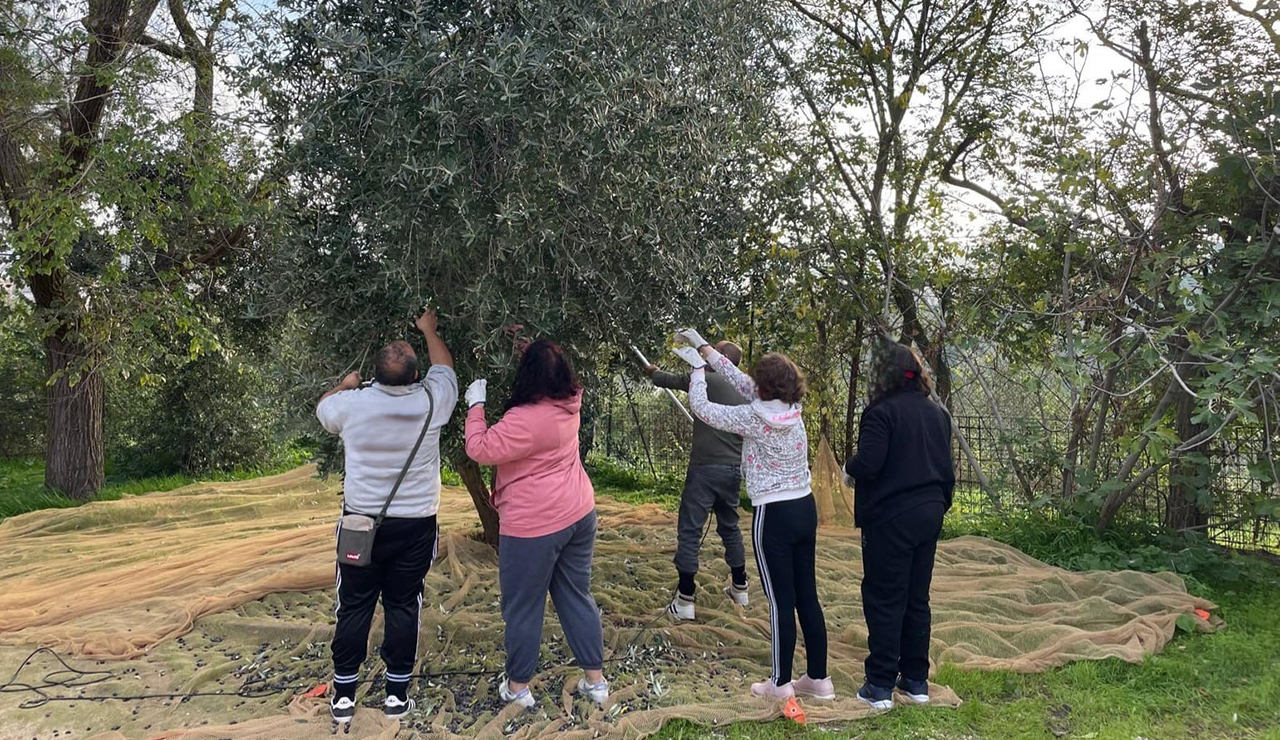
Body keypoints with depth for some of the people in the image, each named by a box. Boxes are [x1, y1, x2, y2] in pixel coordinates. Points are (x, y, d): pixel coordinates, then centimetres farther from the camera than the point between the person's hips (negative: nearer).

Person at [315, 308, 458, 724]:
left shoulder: (353, 404, -11)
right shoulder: (431, 402, -11)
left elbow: (322, 410, 14)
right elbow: (444, 368, 12)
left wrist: (345, 385, 31)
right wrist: (430, 331, 26)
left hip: (361, 522, 0)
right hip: (416, 524, 0)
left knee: (354, 607, 9)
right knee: (403, 607, 9)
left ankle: (344, 695, 16)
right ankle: (397, 694, 15)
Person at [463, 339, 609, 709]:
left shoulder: (524, 420, -23)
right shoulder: (568, 405, -1)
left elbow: (480, 449, -18)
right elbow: (563, 379, 21)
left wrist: (476, 405, -8)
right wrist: (531, 346, 16)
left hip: (534, 526, -7)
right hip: (578, 515, 8)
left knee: (523, 606, 9)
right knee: (577, 596, 17)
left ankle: (517, 686, 22)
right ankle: (595, 679, 23)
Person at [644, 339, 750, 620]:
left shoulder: (707, 380, -8)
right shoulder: (744, 392, 10)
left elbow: (675, 380, 7)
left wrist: (653, 374, 28)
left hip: (706, 468, -7)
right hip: (734, 469, 7)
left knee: (689, 530, -3)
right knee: (730, 526, 22)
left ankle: (685, 601, -5)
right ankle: (739, 588, 32)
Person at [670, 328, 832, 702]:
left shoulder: (755, 418, -17)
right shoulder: (792, 411, 3)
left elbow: (701, 408, -8)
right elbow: (739, 379, 12)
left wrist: (697, 367, 8)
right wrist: (704, 348, 17)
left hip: (774, 516, -7)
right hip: (805, 509, 7)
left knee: (780, 602, 2)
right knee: (807, 597, 13)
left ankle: (781, 683, 14)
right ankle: (819, 679, 22)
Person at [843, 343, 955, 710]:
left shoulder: (882, 412, -14)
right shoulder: (937, 414, 9)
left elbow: (867, 465, -22)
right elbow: (946, 469, 15)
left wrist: (848, 466, -1)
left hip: (890, 518, -7)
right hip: (928, 515, 7)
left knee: (884, 600, 1)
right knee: (917, 598, 15)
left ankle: (880, 686, 6)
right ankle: (916, 680, 22)